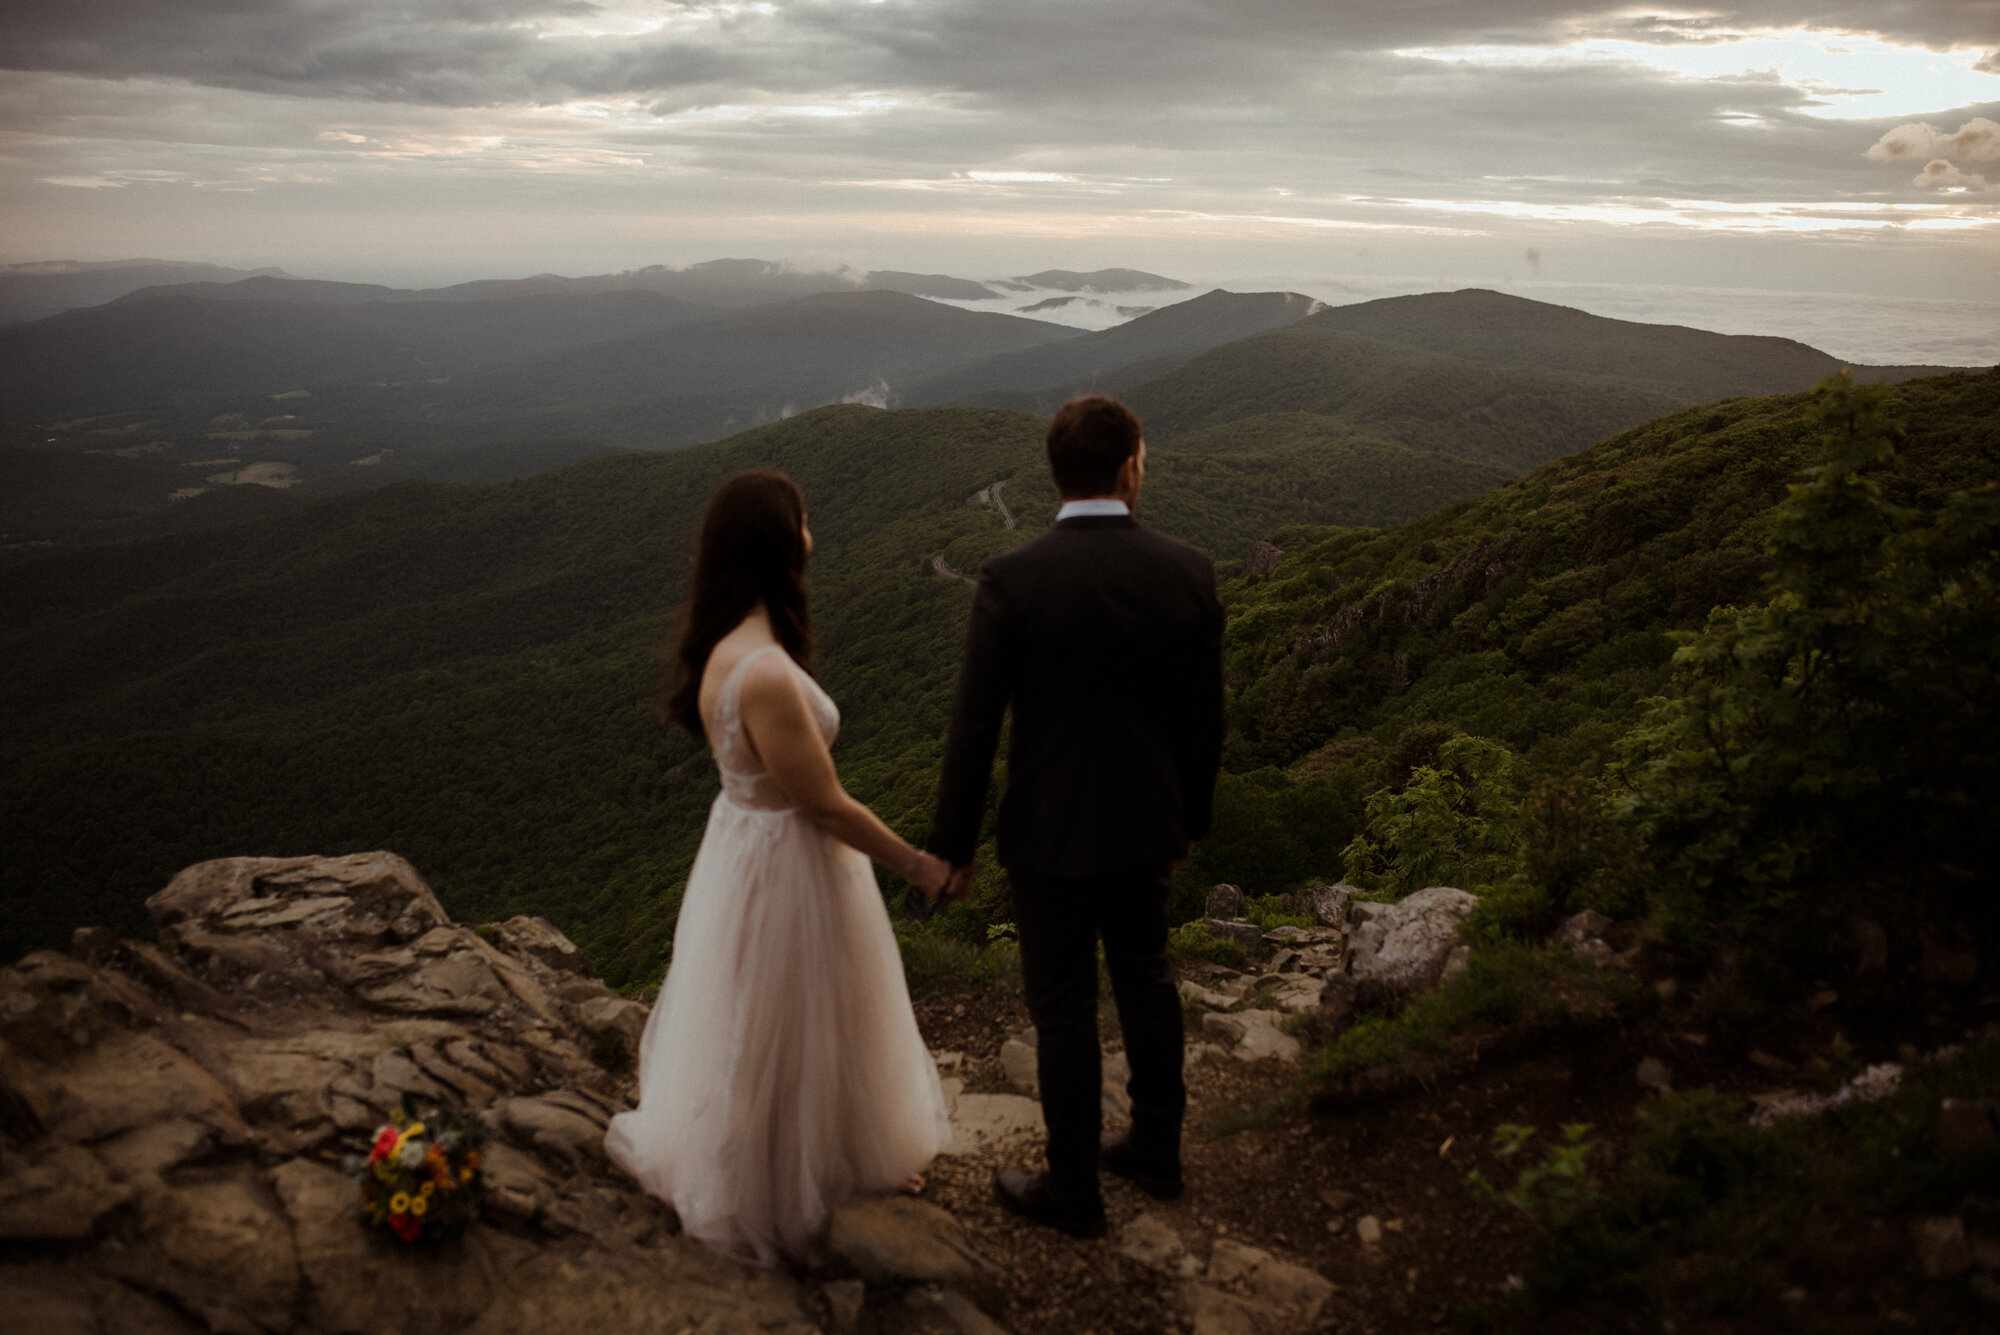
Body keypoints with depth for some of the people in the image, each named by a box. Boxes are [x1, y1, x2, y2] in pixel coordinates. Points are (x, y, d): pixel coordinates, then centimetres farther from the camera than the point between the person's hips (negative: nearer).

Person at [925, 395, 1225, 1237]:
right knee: (1144, 980, 23)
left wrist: (952, 845, -3)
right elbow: (1204, 717, 1)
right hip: (1148, 822, 4)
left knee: (1063, 1009, 10)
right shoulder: (1187, 573, -8)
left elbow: (975, 725, -15)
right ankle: (1156, 1150, 40)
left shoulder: (1012, 579, -18)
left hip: (1049, 829, -4)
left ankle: (1073, 1191, 26)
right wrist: (1191, 819, 16)